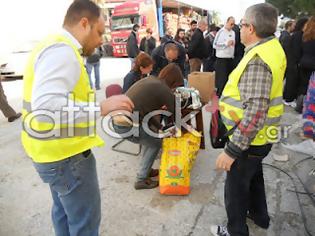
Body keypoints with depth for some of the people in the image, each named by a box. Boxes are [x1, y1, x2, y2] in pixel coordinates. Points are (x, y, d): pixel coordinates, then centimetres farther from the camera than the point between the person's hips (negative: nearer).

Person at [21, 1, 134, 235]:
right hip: (66, 154, -10)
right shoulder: (62, 50, -20)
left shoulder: (56, 47, 13)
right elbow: (46, 106, -33)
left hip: (57, 149, 10)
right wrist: (101, 107, -32)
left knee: (64, 210, 27)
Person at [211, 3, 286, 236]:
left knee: (236, 188, 11)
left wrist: (232, 150, -28)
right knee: (254, 176, 29)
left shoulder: (257, 61, -28)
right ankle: (259, 215, 52)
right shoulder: (273, 46, 2)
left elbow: (255, 114, -33)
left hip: (250, 140, -9)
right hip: (260, 137, 10)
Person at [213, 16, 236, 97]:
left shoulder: (233, 33, 14)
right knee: (221, 79, -6)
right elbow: (215, 45, -15)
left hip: (230, 58, 7)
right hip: (222, 59, -7)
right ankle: (219, 95, 4)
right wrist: (226, 43, -18)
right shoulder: (221, 32, -8)